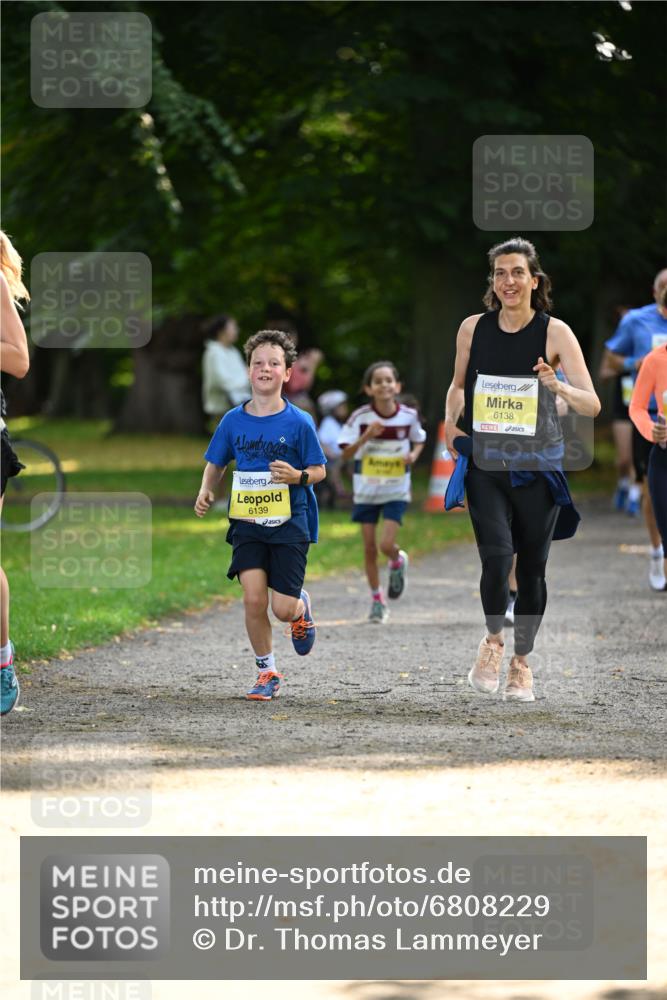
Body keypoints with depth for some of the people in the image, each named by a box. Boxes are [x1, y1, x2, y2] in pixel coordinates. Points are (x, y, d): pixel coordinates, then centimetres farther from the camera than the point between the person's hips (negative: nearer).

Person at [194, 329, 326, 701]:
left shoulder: (299, 422, -6)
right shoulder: (233, 421, 3)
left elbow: (319, 470, 0)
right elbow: (216, 464, 14)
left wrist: (298, 476, -21)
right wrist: (206, 492, -4)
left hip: (290, 523, -2)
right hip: (247, 523, 2)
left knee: (283, 608, -7)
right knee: (254, 600, -11)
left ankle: (302, 606, 33)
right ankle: (267, 673, 9)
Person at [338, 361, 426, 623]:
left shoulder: (409, 416, -7)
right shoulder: (360, 417, -10)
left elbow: (419, 441, 11)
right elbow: (346, 454, -8)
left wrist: (413, 455, -10)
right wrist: (366, 437, -24)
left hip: (396, 491, -1)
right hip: (366, 490, 1)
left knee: (387, 545, -14)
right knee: (369, 548, 4)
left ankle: (398, 562, 23)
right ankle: (377, 600, 20)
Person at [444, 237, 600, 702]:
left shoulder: (555, 332, -7)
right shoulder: (473, 329, 1)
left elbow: (592, 405, -12)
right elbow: (458, 384, 20)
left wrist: (558, 387, -30)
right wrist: (451, 420, 2)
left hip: (538, 467, 0)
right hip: (485, 464, 1)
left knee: (532, 567, 6)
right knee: (497, 555, -19)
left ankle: (522, 662, 24)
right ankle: (493, 640, 6)